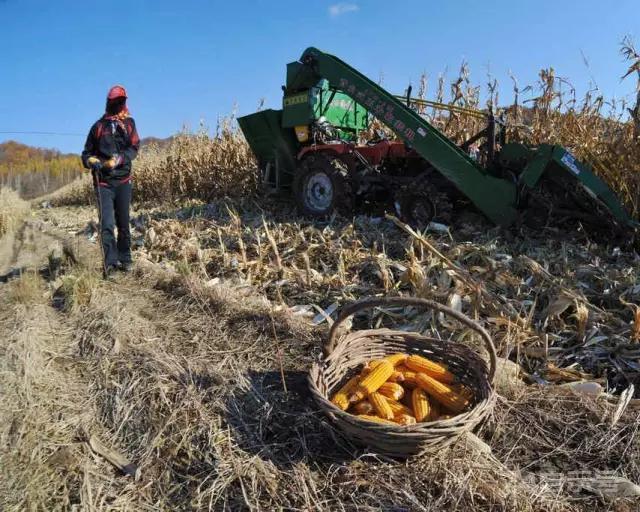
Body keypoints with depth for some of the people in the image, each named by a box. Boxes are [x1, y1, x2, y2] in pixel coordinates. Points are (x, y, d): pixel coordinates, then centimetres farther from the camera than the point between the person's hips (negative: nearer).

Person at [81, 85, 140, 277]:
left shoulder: (128, 122, 11)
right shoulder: (98, 125, 12)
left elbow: (134, 147, -2)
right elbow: (87, 152, 16)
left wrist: (118, 159, -19)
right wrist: (91, 161, -8)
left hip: (123, 179, 0)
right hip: (103, 181, 0)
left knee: (123, 223, 6)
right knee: (107, 223, -11)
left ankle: (125, 259, 15)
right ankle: (110, 262, -12)